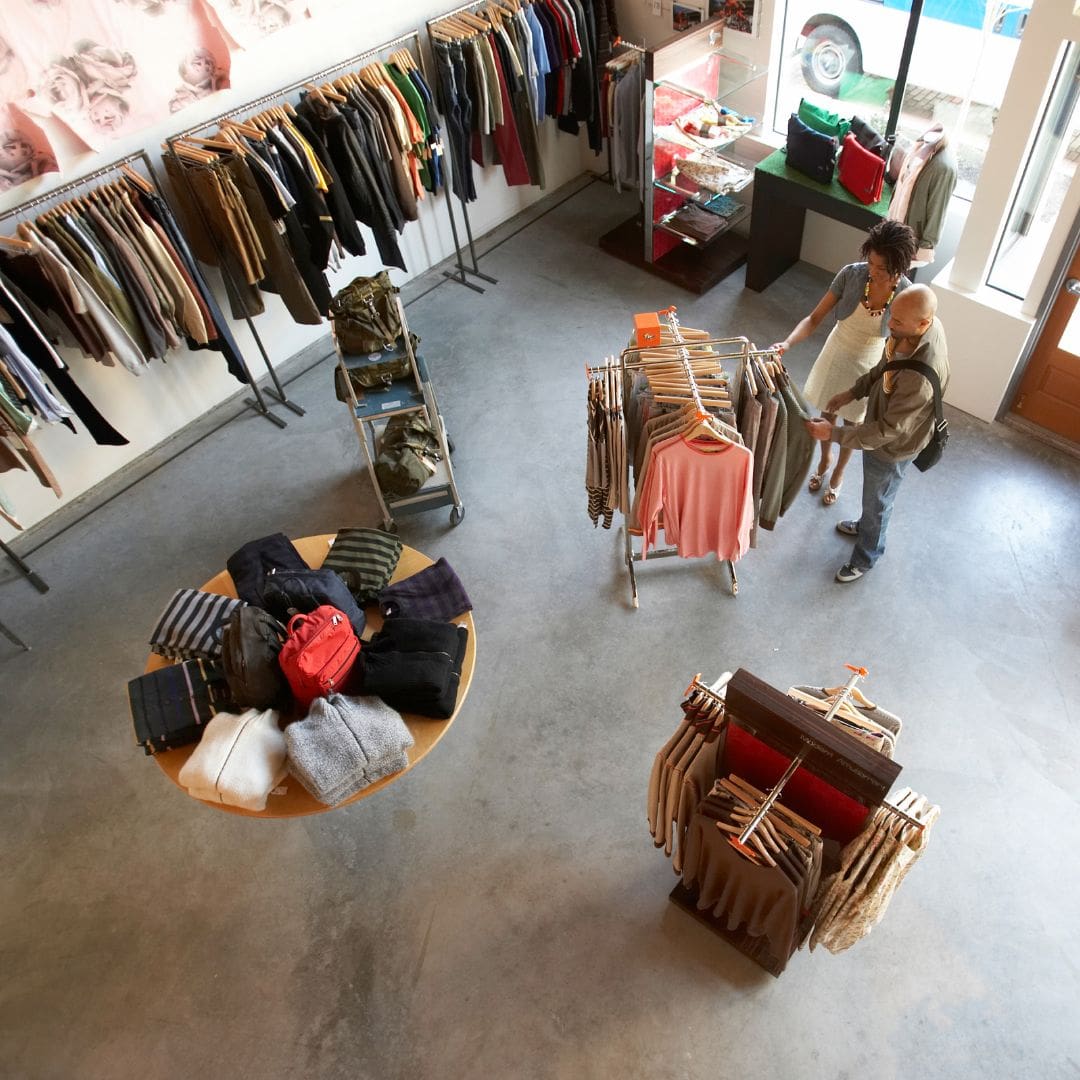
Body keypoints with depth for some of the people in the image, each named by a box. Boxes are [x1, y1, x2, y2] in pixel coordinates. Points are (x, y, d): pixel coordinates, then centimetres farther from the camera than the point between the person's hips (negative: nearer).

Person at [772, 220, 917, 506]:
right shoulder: (852, 273, -24)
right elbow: (815, 318, -19)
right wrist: (787, 343, -35)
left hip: (868, 367, -1)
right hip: (836, 355, 2)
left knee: (853, 424, 21)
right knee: (827, 413, 24)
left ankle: (838, 473, 49)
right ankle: (825, 458, 55)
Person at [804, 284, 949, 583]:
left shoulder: (921, 377, -44)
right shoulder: (922, 324, -17)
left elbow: (888, 430, -33)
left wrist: (834, 433, -30)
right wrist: (853, 392, -1)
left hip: (892, 447, -7)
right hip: (880, 424, 8)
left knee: (877, 502, 20)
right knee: (873, 495, 34)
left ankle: (866, 556, 47)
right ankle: (866, 525, 63)